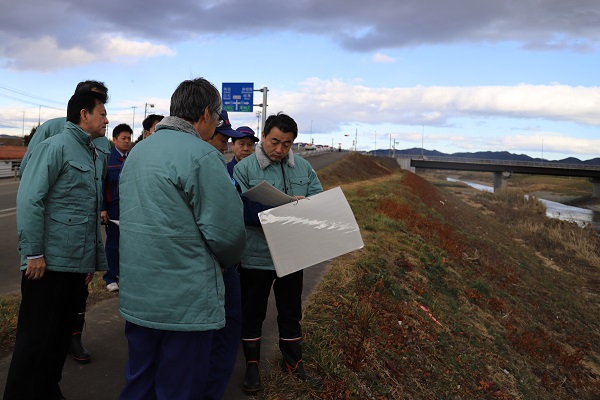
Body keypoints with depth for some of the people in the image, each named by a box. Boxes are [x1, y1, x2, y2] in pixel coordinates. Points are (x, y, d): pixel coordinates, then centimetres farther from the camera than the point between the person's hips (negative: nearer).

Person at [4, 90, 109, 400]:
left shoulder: (94, 157, 16)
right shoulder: (55, 147, -8)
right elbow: (29, 199, -16)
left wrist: (94, 259, 17)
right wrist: (33, 253, -19)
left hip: (77, 263, 8)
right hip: (49, 262, -8)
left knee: (61, 334, 17)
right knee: (36, 336, 2)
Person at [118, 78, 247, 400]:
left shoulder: (138, 150, 10)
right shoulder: (201, 155, -16)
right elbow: (227, 228, -18)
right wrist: (226, 261, 3)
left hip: (135, 294, 8)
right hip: (183, 301, -8)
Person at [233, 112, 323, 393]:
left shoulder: (304, 168, 5)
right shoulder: (244, 168, -8)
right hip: (256, 254, -3)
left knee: (291, 312, 18)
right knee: (252, 312, 12)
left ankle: (293, 361, 36)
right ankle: (252, 365, 30)